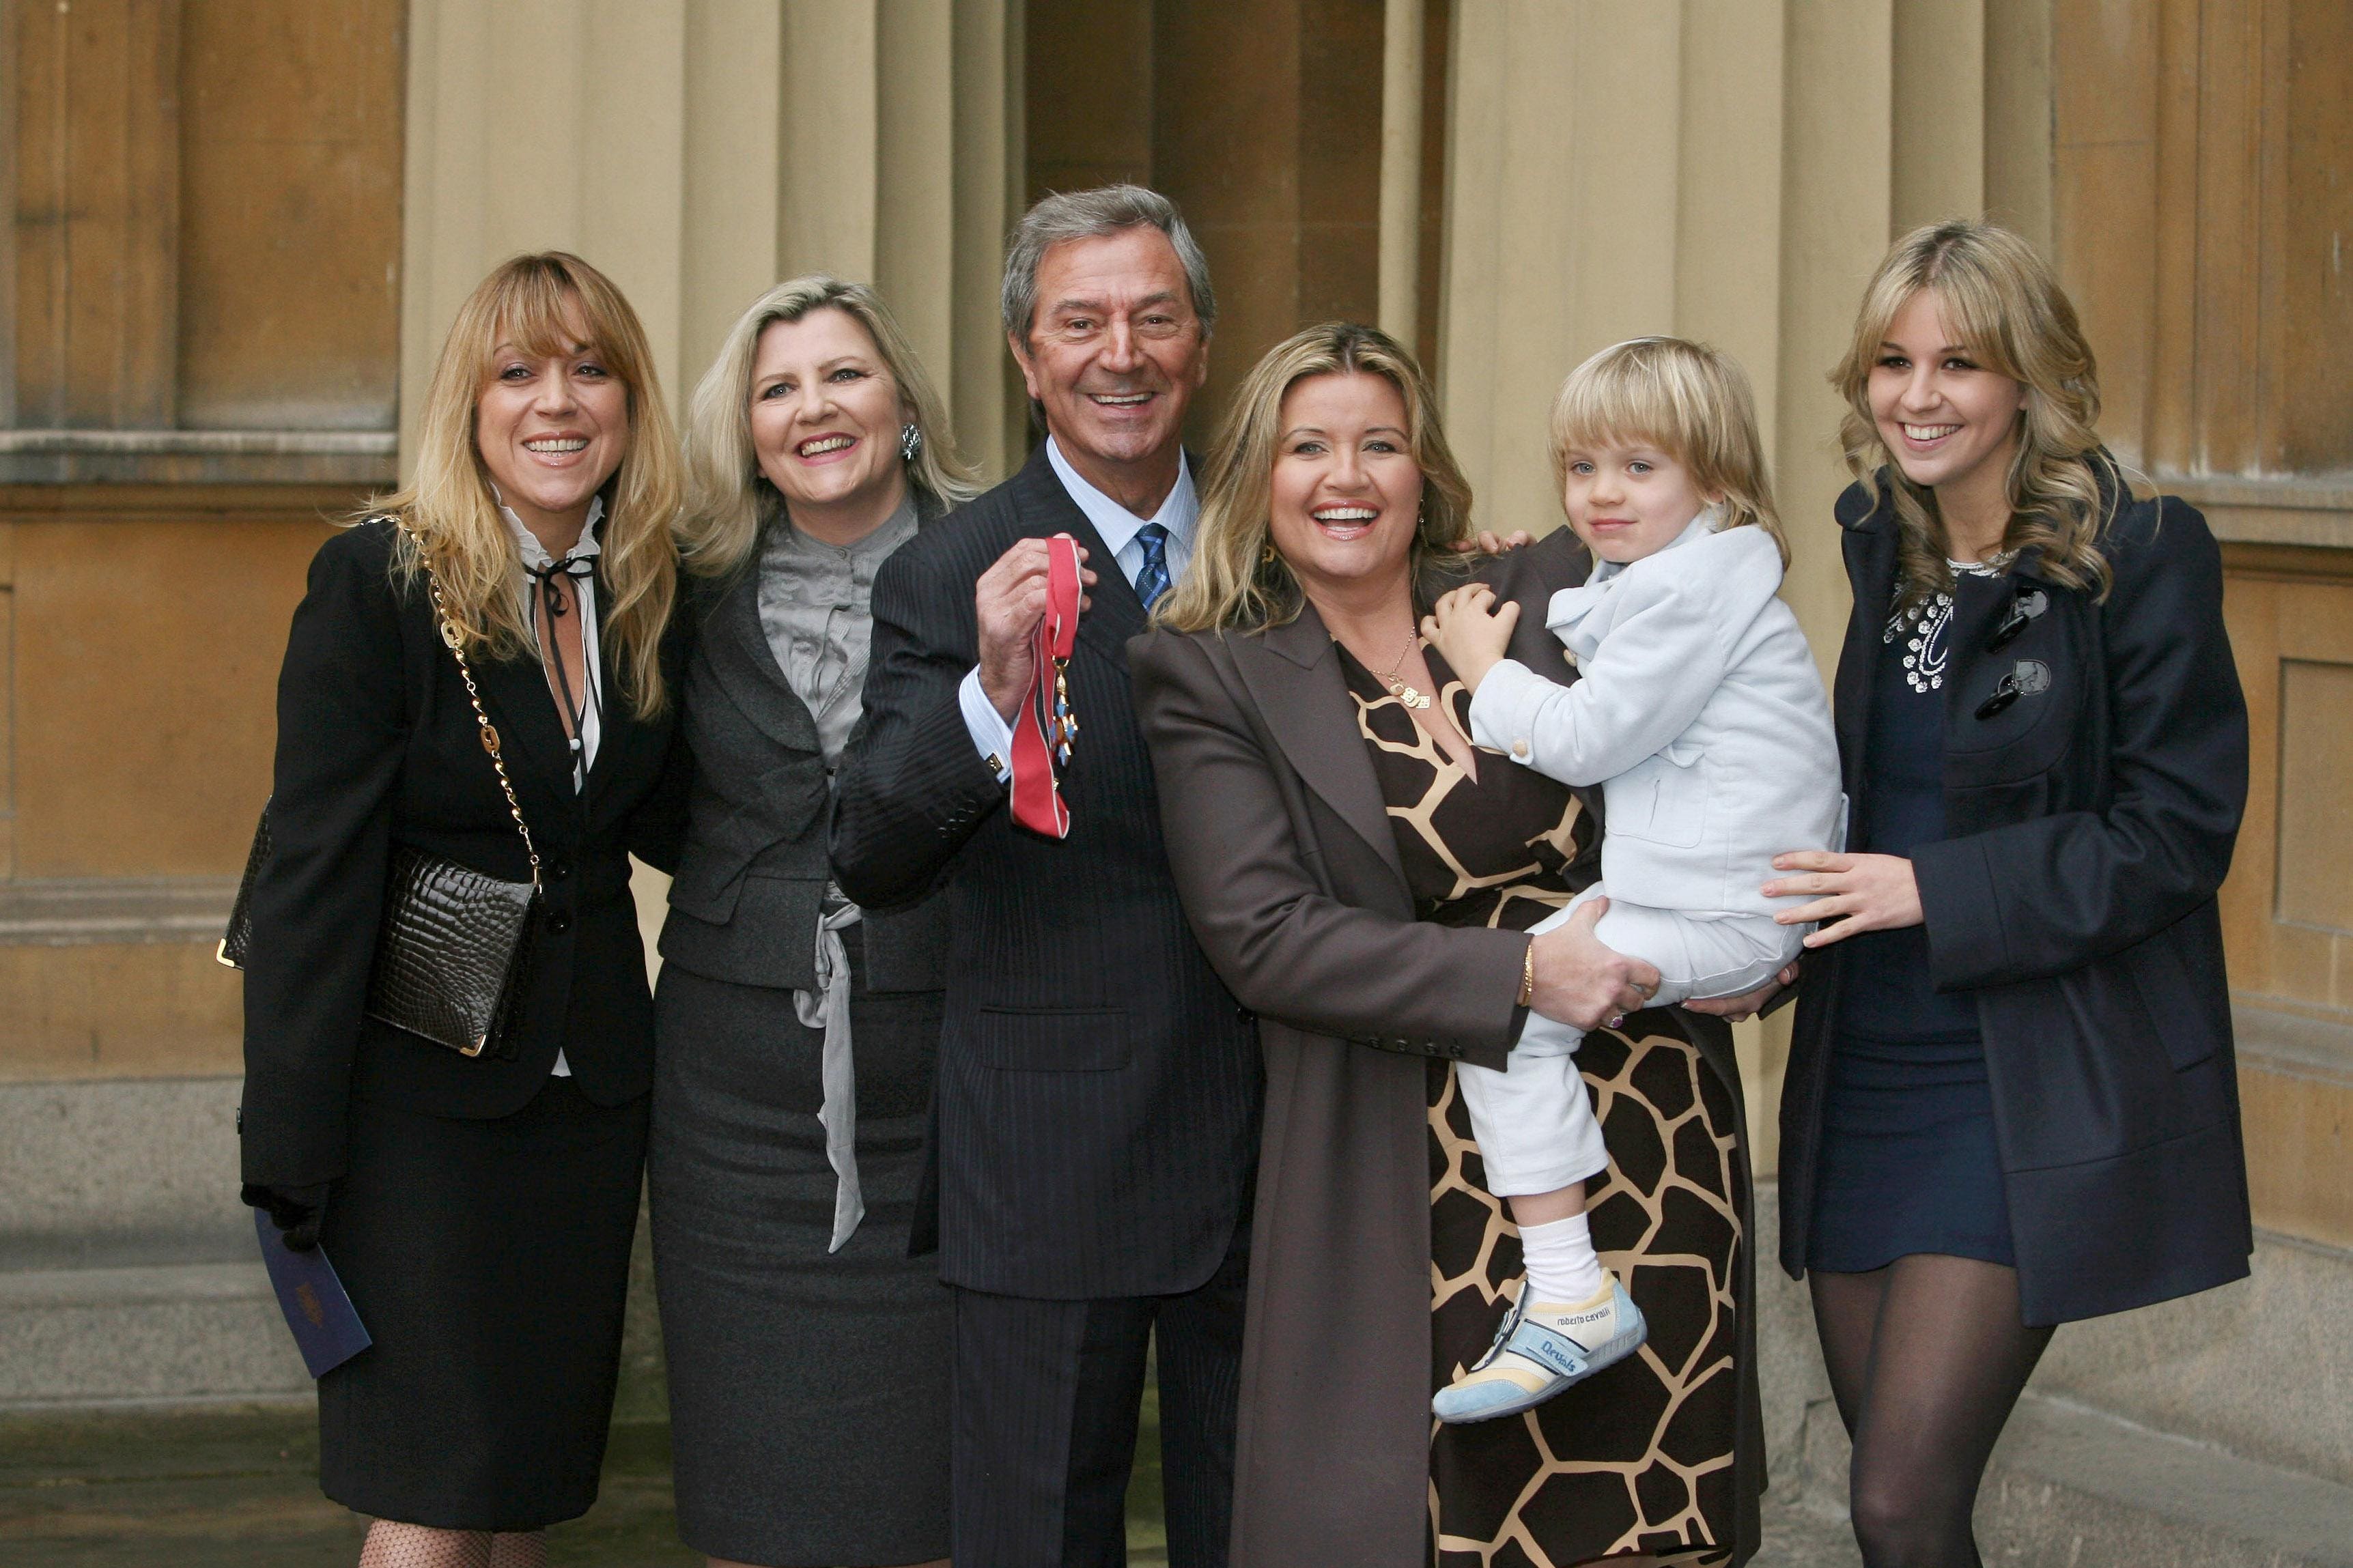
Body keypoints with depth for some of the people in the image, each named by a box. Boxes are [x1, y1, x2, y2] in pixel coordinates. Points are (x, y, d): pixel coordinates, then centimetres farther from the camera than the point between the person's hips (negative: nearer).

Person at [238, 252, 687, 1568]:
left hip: (593, 1088, 5)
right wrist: (292, 1153, -16)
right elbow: (318, 869, -14)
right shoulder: (379, 583, -12)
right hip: (422, 1097, -5)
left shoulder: (660, 593, 4)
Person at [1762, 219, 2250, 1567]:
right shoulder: (1885, 545, 9)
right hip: (1863, 1080, 6)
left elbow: (2176, 832, -14)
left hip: (2031, 1095, -6)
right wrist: (1784, 925, 3)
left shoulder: (2139, 556, -10)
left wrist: (1933, 891, -19)